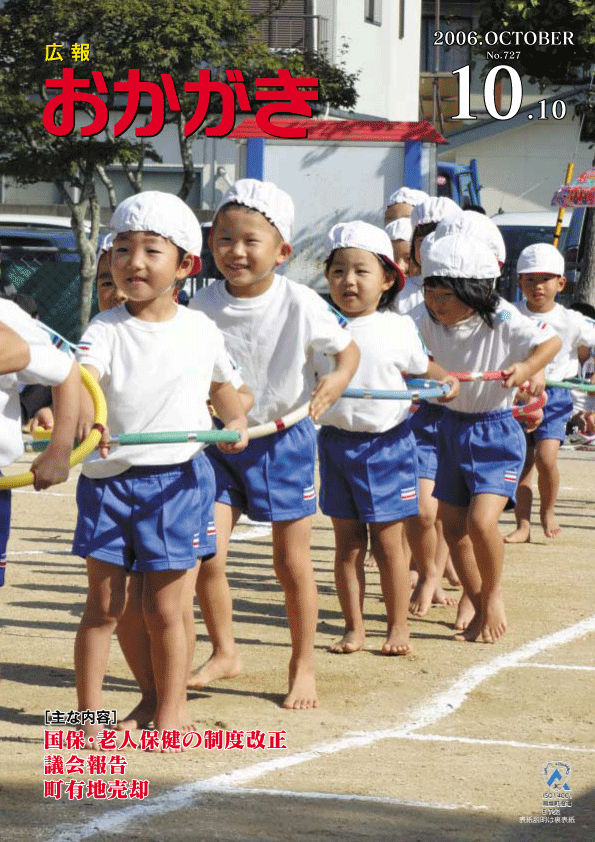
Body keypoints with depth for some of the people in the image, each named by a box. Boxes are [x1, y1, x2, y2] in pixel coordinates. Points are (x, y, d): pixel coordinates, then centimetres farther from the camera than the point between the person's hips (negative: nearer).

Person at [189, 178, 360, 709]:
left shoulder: (299, 303, -15)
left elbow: (348, 348, -2)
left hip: (283, 440, -2)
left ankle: (303, 668, 20)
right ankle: (224, 653, 19)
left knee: (292, 562, 4)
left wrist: (336, 381, -21)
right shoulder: (203, 305, -7)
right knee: (206, 557, -3)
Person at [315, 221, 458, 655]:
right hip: (336, 440, 2)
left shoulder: (398, 329, -1)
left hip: (387, 444, -2)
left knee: (388, 542, 3)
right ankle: (354, 627, 15)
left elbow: (422, 367, 13)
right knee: (347, 542, 6)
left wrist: (447, 381, -4)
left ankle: (398, 626, 14)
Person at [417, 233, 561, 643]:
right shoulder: (430, 323, -6)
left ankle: (494, 593, 7)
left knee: (481, 519, -20)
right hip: (452, 425, 6)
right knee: (452, 525, 7)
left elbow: (552, 341, -12)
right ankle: (480, 608, 24)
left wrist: (528, 369, -27)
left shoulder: (503, 321, -20)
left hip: (497, 430, -6)